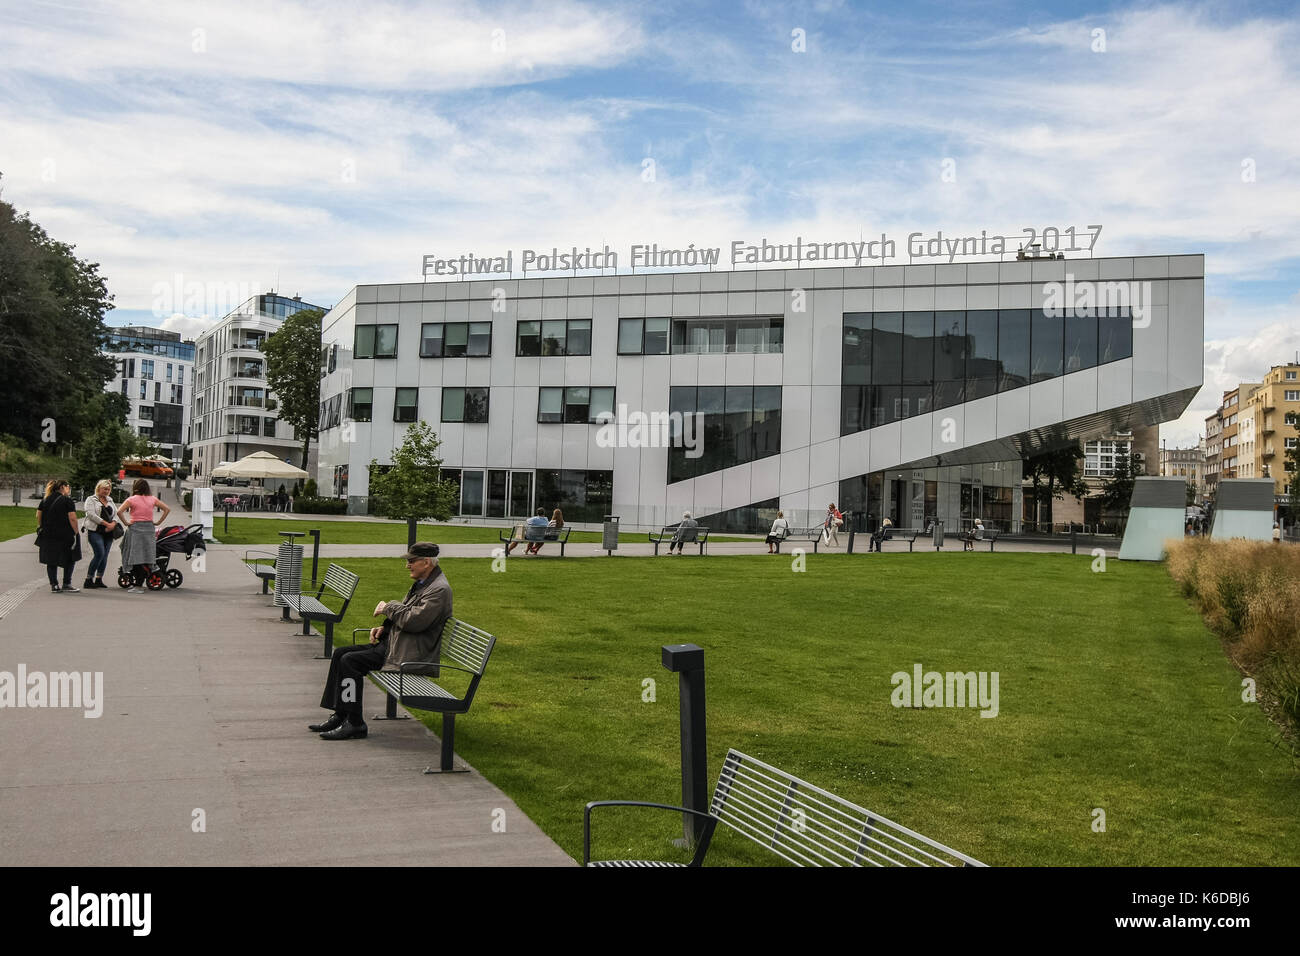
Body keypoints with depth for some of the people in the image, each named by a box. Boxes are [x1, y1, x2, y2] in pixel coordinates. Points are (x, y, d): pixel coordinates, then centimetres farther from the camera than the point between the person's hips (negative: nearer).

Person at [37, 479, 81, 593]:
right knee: (69, 560, 9)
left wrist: (40, 528, 18)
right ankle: (66, 584, 8)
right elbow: (72, 518, -14)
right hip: (65, 535, -5)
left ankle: (54, 585, 8)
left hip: (47, 535, 5)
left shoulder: (45, 500, 9)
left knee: (51, 562, 9)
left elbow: (38, 516, 9)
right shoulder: (67, 500, -8)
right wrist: (76, 532, -7)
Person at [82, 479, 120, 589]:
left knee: (104, 556, 2)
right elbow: (91, 515, -11)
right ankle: (88, 580, -11)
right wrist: (106, 524, -15)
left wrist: (113, 523, -2)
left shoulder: (110, 501, 20)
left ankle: (99, 580, 10)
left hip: (108, 532, 6)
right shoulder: (91, 500, 2)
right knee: (100, 554, -17)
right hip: (95, 531, -6)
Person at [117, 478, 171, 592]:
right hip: (149, 528, 4)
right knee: (147, 557, 7)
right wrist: (158, 522, 7)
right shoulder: (152, 499, 6)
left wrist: (125, 522, -6)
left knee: (136, 558, -2)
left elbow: (119, 511, -16)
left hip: (135, 528, -3)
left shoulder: (131, 500, -4)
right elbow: (167, 509, 6)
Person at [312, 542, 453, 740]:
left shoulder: (440, 590, -17)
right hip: (393, 644, 11)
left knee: (350, 661, -19)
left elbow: (414, 621, -25)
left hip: (410, 655, -11)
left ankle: (355, 723, -12)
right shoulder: (422, 583, 16)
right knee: (340, 654, 5)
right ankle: (340, 715, 7)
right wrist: (384, 627, 6)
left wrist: (389, 607, -10)